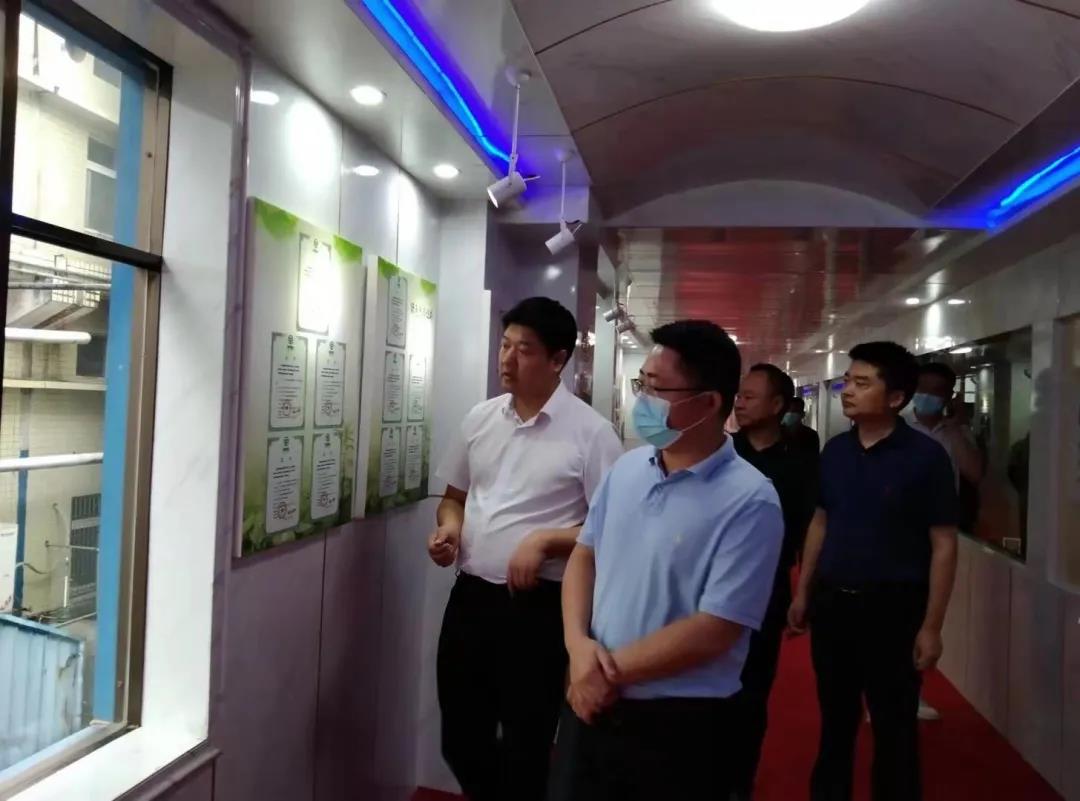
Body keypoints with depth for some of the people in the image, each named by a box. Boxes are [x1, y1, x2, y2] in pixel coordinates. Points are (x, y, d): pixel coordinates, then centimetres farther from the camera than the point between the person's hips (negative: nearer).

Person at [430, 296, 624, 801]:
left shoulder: (591, 432, -11)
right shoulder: (480, 420, 6)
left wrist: (544, 541, -21)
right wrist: (449, 528, -3)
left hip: (540, 607, -5)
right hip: (470, 596, 6)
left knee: (526, 744, 10)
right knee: (461, 736, 19)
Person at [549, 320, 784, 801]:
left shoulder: (749, 502, -18)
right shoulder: (627, 468, 2)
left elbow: (714, 631, -21)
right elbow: (584, 555, 8)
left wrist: (613, 670, -14)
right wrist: (578, 643, -9)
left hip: (679, 725, -5)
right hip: (591, 703, 5)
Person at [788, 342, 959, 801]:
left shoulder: (925, 456, -11)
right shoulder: (835, 450, 3)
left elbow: (943, 545, -10)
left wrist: (931, 626, -12)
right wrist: (803, 593, 11)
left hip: (892, 607, -4)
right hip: (831, 602, 5)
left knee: (894, 729, 10)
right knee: (834, 720, 18)